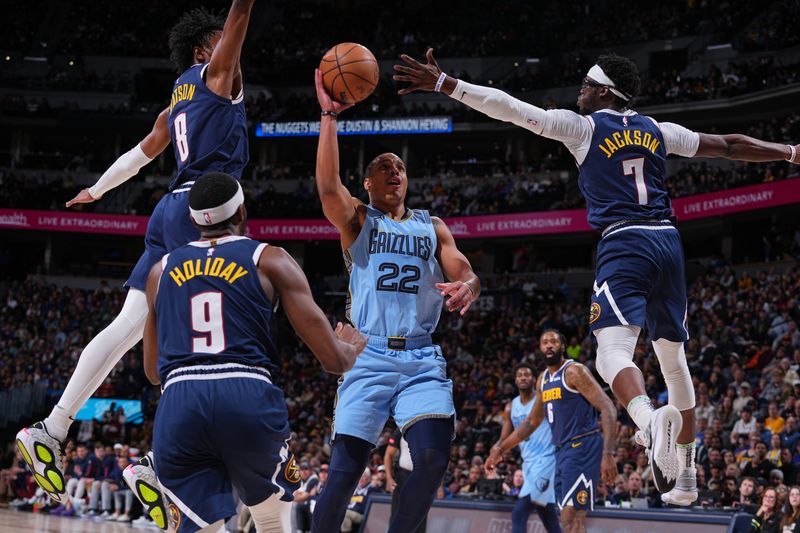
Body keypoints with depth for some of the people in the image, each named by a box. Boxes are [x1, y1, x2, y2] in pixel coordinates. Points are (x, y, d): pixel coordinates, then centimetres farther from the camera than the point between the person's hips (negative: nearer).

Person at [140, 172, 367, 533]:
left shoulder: (161, 270, 22)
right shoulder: (271, 260, 12)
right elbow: (334, 361, 10)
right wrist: (354, 346, 34)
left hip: (177, 404, 2)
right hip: (248, 397, -2)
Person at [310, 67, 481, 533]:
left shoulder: (433, 227, 17)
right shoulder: (358, 220, 9)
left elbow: (467, 275, 5)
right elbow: (328, 186, -12)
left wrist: (467, 288, -21)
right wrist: (330, 116, -18)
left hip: (422, 359, 2)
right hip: (370, 356, -2)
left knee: (433, 458, -16)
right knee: (345, 469, -9)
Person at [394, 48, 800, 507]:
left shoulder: (582, 125, 4)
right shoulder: (658, 130, 18)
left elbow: (509, 108, -1)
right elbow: (728, 146, 24)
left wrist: (444, 84, 1)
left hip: (624, 244, -6)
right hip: (668, 241, 6)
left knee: (613, 351, -16)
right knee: (674, 358, 16)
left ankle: (649, 418, -49)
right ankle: (686, 472, 23)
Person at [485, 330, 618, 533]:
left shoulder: (574, 371, -10)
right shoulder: (543, 379, 16)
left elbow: (608, 409, -17)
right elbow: (532, 422, 28)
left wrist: (608, 454, -26)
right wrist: (500, 448, 25)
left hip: (583, 448, -9)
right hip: (562, 451, 9)